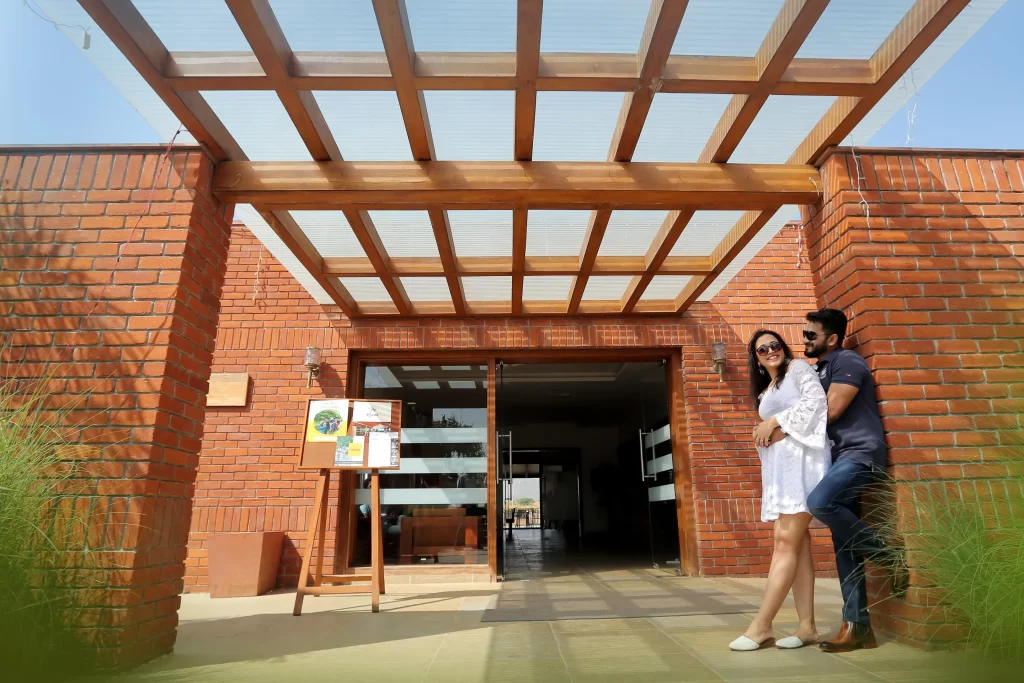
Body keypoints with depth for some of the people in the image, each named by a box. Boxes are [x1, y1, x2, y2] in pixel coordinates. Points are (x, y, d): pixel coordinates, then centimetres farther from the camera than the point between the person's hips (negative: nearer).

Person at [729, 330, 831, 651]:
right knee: (795, 543, 2)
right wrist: (770, 433, 3)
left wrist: (776, 421, -7)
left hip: (802, 458, -8)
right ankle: (807, 626, 4)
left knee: (787, 541, -12)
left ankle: (761, 626, -15)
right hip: (778, 466, 8)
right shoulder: (765, 392, 27)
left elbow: (817, 400, -9)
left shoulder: (798, 368, 8)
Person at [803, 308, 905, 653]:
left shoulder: (847, 361, -6)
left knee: (819, 502, -32)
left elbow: (831, 410, -15)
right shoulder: (820, 369, 21)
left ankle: (885, 554, -9)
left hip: (861, 452, -9)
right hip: (840, 457, 9)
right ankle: (857, 625, 8)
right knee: (844, 547, 4)